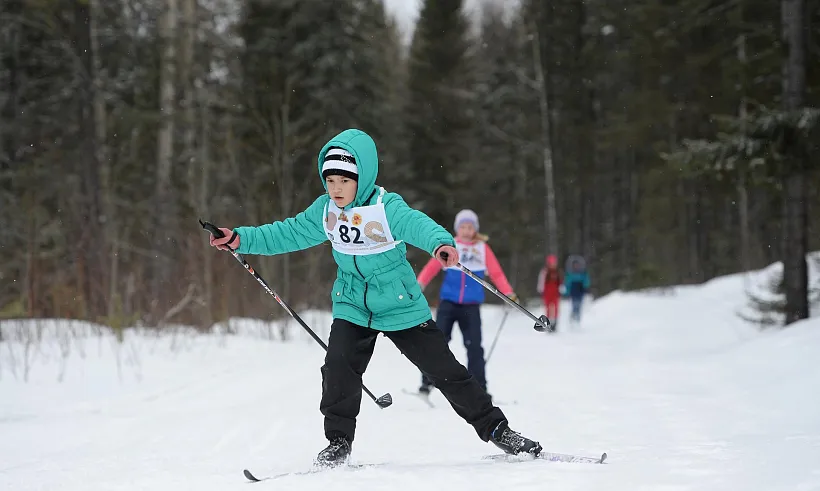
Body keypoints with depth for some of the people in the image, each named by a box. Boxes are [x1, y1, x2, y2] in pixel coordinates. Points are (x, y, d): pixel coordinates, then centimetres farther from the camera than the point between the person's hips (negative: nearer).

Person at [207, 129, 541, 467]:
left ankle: (495, 428, 15)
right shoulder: (324, 211, -4)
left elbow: (417, 224, -40)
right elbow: (288, 234, 6)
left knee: (444, 370, 0)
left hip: (401, 307, -4)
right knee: (339, 369, -17)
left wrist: (441, 243, -62)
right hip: (352, 306, 4)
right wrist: (242, 239, -3)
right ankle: (338, 441, 1)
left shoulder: (387, 207, -22)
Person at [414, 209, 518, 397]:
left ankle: (479, 388, 5)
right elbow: (432, 267, 1)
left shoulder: (482, 248, 8)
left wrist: (509, 294, -7)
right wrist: (419, 285, -16)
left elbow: (496, 273, 5)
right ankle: (427, 382, 1)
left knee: (474, 346, -2)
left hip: (471, 305, 0)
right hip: (448, 302, 0)